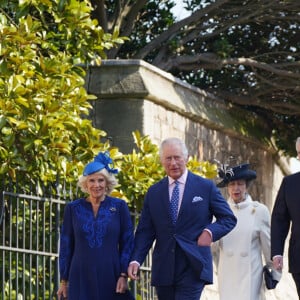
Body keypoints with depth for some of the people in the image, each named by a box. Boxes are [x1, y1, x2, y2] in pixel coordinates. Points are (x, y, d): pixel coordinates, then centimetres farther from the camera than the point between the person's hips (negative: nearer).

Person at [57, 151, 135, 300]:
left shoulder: (119, 206, 3)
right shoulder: (73, 209, 6)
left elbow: (127, 243, 3)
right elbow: (66, 246, 9)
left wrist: (123, 275, -5)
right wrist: (64, 280, 6)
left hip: (111, 278, 0)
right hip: (81, 279, 0)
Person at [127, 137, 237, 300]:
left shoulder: (206, 187, 4)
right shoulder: (153, 192, 11)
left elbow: (229, 219, 9)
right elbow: (145, 231, 8)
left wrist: (210, 231, -11)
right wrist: (136, 260, -6)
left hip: (193, 268, -4)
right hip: (163, 270, 4)